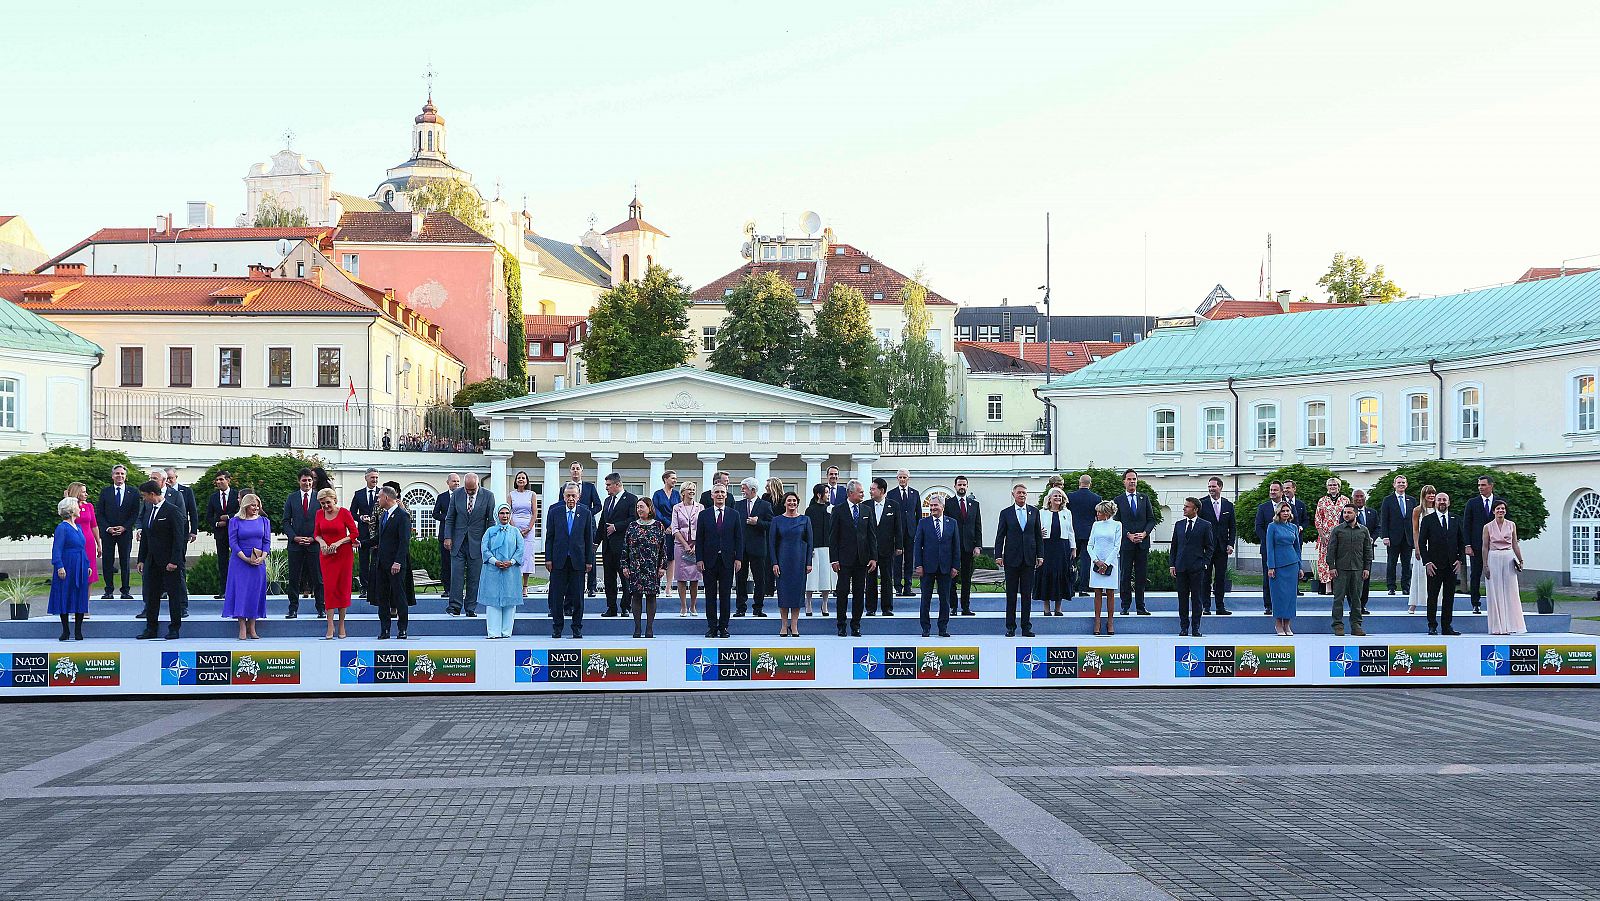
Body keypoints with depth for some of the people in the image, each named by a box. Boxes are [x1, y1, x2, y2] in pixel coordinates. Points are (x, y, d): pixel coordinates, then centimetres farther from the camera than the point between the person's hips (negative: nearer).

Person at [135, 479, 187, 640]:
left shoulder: (173, 510, -11)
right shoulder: (149, 510, 12)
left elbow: (179, 538, -14)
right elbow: (144, 536, 17)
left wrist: (174, 561, -18)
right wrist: (141, 559, 13)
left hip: (169, 562, -7)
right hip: (152, 561, 7)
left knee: (174, 594, 1)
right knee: (151, 594, 9)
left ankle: (174, 629, 7)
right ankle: (151, 628, 16)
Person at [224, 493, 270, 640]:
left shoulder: (264, 521, 9)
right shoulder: (235, 521, 1)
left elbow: (267, 541, 6)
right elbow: (233, 542, -5)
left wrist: (262, 558, -11)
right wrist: (246, 559, -14)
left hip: (258, 562, 2)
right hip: (240, 562, -2)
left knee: (255, 592, 3)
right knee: (241, 591, -4)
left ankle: (252, 628, 8)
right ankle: (242, 629, -2)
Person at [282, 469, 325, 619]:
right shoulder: (291, 499, 7)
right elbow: (286, 521, 6)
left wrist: (314, 538, -8)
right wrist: (294, 537, -8)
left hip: (314, 543, -1)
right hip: (295, 544, 1)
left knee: (318, 577, 1)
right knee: (294, 578, 3)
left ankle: (321, 608, 9)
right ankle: (293, 609, 8)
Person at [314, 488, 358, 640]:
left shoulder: (344, 513, -7)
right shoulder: (320, 514, 5)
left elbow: (355, 533, -5)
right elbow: (317, 533, 14)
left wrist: (339, 542, -15)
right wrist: (321, 541, -8)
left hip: (344, 554, -2)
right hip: (326, 554, 2)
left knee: (343, 588, 3)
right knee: (329, 588, -4)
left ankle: (341, 626, 12)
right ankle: (330, 628, -5)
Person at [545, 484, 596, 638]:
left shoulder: (585, 513, 3)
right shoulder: (554, 512, 4)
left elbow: (589, 538, 5)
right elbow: (549, 537, 5)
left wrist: (589, 560, 2)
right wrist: (548, 558, -1)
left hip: (578, 560, 0)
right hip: (559, 560, 0)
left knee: (578, 595, 3)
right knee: (557, 595, 2)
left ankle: (577, 627, 12)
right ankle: (557, 627, 10)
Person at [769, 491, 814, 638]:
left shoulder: (805, 520, 4)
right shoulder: (777, 520, 2)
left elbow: (809, 542, 4)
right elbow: (771, 542, 1)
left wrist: (809, 563, -3)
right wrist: (774, 563, -6)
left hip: (799, 560, 0)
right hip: (783, 560, 0)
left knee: (797, 591, 1)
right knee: (783, 592, 2)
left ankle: (794, 626, 7)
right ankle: (784, 626, 9)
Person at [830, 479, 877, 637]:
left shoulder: (866, 511, 9)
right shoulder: (838, 511, -2)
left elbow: (872, 536, 9)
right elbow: (833, 537, -3)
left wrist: (873, 558, 1)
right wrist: (834, 559, -8)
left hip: (862, 559, 3)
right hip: (845, 559, -3)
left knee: (859, 593, 5)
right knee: (843, 591, -2)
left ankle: (856, 625, 11)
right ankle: (841, 625, 7)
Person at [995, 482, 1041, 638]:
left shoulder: (1034, 511, 7)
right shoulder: (1006, 513, 2)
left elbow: (1038, 534, 9)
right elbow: (1000, 536, 2)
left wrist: (1039, 555, 4)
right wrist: (998, 555, -5)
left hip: (1029, 558, 1)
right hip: (1012, 558, -1)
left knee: (1027, 594, 4)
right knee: (1011, 594, 3)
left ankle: (1026, 626, 9)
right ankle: (1010, 626, 8)